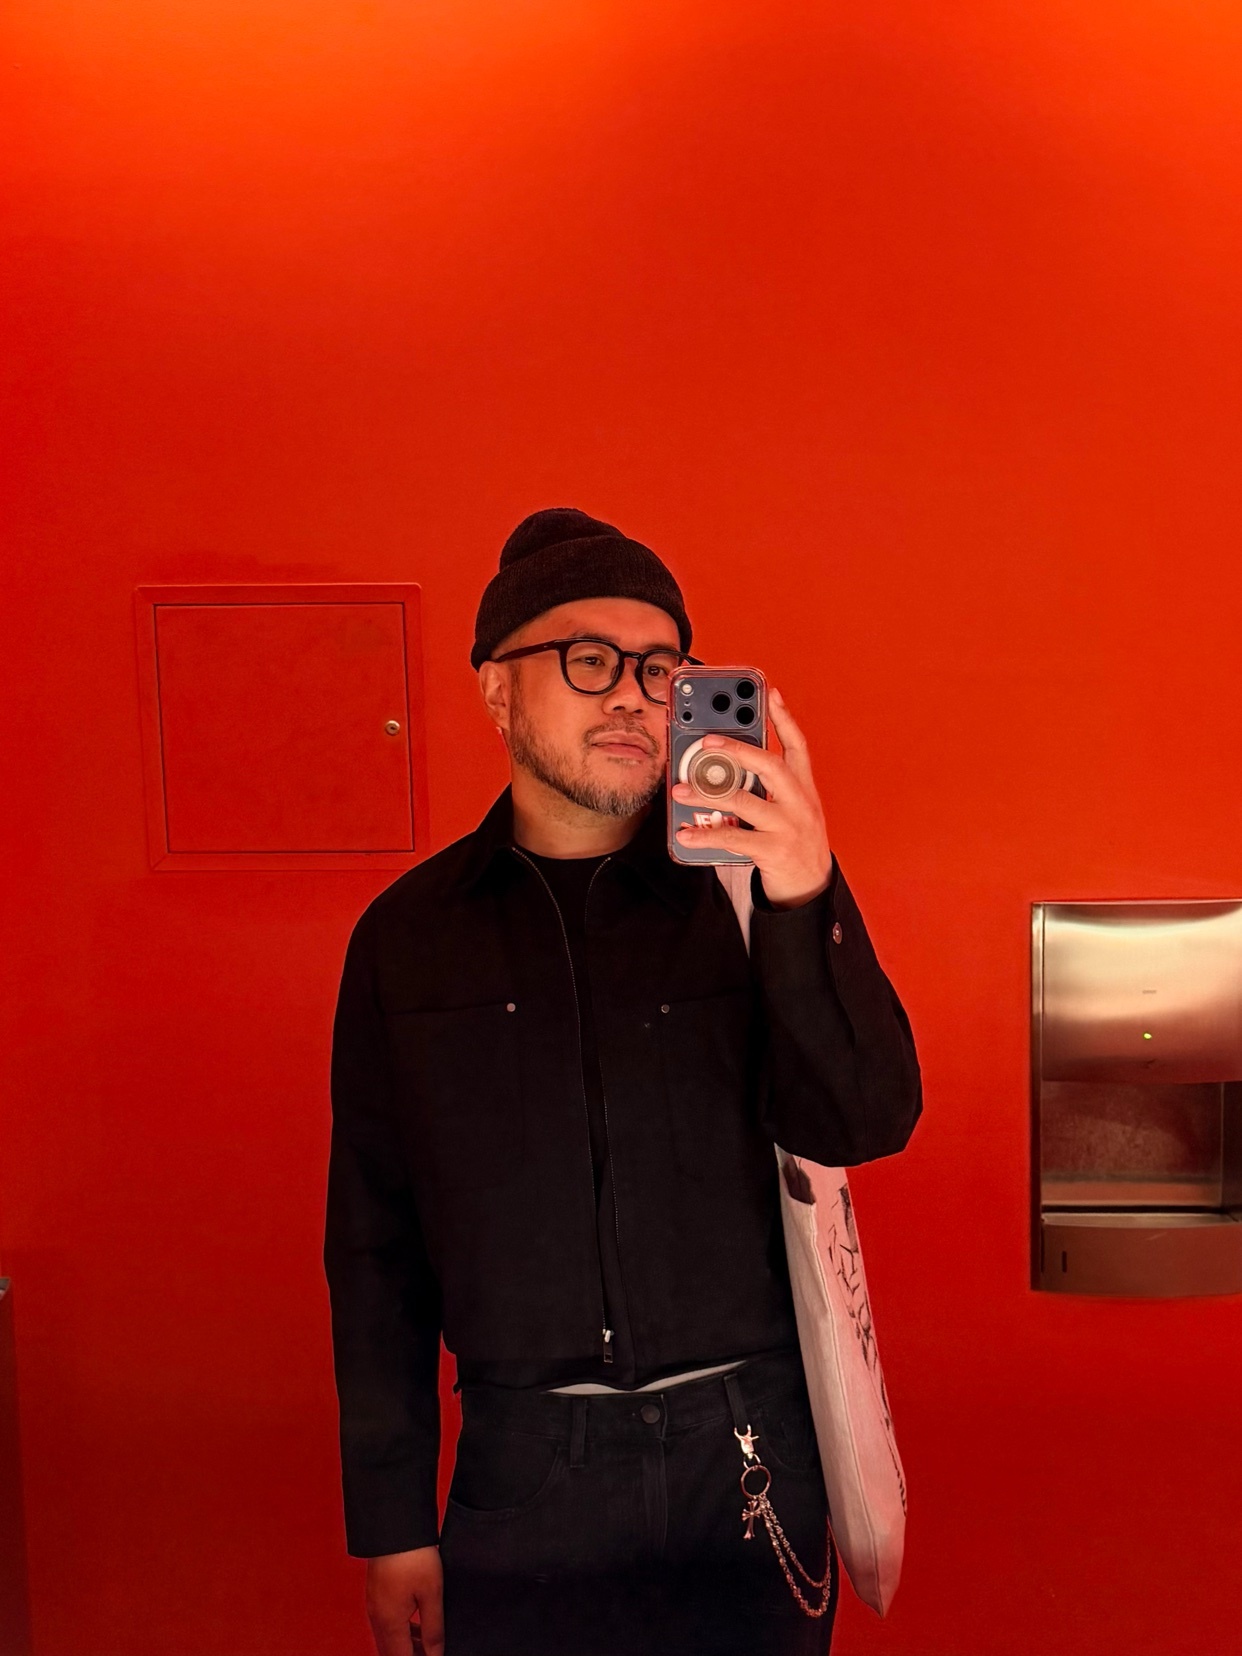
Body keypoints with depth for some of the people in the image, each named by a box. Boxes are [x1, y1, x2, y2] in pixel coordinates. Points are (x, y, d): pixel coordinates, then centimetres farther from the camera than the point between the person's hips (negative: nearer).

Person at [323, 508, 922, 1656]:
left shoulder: (745, 893, -2)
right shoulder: (409, 935, 0)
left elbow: (865, 1122, -13)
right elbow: (373, 1242, 3)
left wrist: (808, 901, -29)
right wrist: (392, 1525, 3)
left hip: (751, 1446, 0)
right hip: (523, 1464, 0)